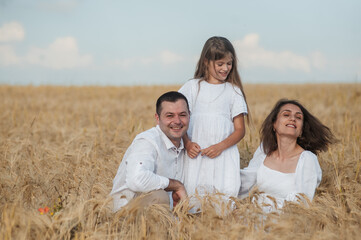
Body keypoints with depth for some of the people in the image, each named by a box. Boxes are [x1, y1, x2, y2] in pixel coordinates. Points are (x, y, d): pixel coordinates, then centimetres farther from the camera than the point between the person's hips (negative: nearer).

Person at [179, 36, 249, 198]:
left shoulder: (234, 91, 8)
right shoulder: (193, 86, 9)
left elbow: (240, 130, 4)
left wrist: (220, 147, -11)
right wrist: (187, 143, -10)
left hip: (225, 153, 0)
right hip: (196, 153, 0)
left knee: (229, 192, -15)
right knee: (194, 194, -11)